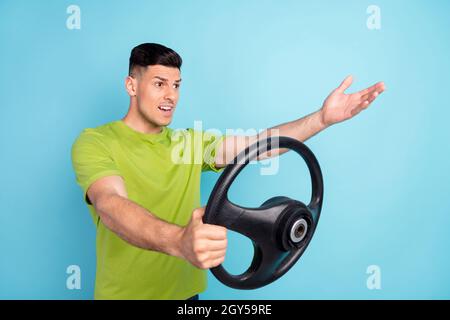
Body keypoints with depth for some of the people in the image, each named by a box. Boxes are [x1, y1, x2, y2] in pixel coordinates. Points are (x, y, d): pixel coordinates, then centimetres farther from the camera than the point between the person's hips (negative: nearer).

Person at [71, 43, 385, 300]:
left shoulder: (192, 142, 2)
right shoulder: (94, 142, -13)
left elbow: (258, 144, -9)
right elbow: (112, 206, -31)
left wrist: (322, 118, -23)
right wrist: (179, 241, -49)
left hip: (184, 291, 4)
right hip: (124, 293, -4)